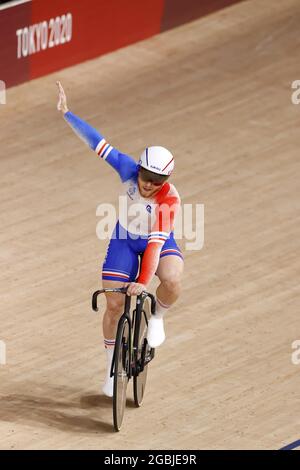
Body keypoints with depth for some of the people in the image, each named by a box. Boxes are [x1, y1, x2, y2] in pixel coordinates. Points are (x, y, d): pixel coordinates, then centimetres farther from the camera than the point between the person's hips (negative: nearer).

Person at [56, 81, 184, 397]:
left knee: (172, 280, -35)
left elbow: (156, 241, -37)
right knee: (114, 305, -1)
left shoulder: (170, 199, -34)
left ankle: (157, 319, -1)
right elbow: (97, 142, -24)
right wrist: (65, 113, -24)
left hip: (157, 242, -3)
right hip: (125, 239, 3)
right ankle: (112, 368, 19)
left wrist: (143, 281, -41)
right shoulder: (129, 170, -26)